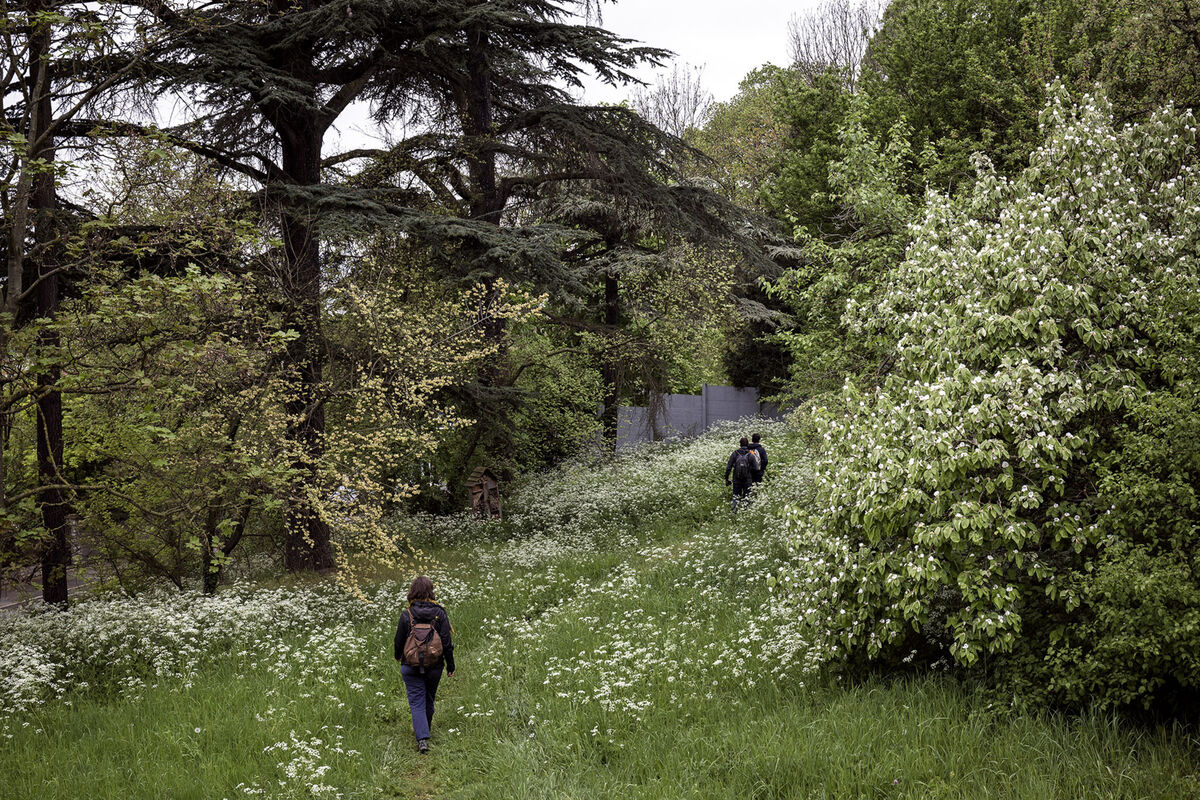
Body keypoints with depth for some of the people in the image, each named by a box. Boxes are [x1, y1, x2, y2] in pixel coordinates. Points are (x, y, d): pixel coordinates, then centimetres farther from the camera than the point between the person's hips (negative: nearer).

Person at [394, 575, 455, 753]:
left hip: (411, 666, -2)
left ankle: (422, 738, -15)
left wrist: (398, 656, 22)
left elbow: (399, 640, 0)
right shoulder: (440, 613, -8)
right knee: (429, 699, 21)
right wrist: (450, 666, 5)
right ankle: (425, 729, 41)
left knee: (417, 702, 0)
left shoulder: (406, 615, -10)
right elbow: (447, 643, -6)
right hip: (435, 665, 2)